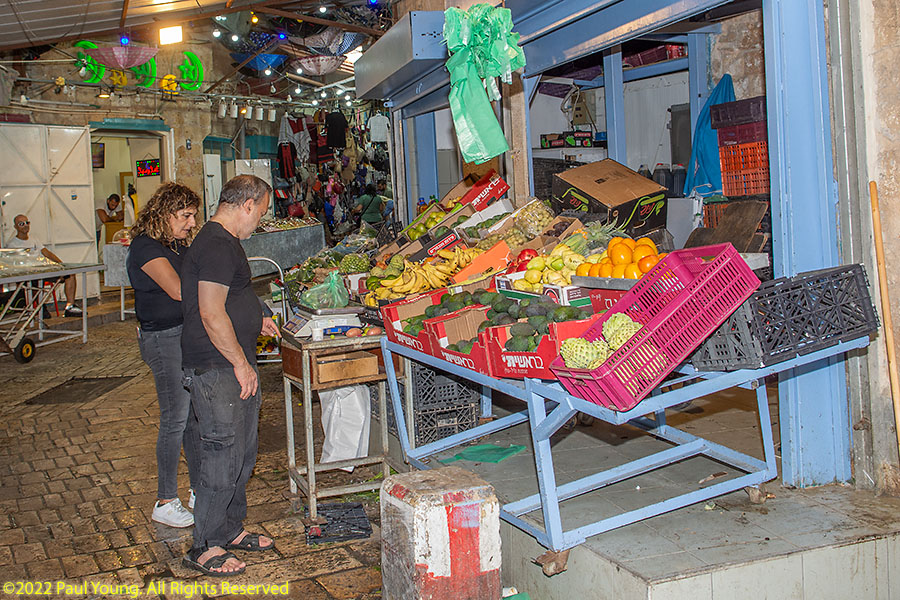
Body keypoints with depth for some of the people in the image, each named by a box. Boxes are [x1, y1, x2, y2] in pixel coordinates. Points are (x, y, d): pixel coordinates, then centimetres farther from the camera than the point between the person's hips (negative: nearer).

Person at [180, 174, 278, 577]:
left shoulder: (223, 241, 16)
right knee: (222, 456, -3)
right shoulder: (217, 246, -18)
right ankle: (204, 549, 10)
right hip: (216, 369, -11)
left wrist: (253, 321, 22)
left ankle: (230, 529, 31)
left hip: (236, 365, 11)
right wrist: (241, 363, -17)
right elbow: (212, 316, -23)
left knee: (243, 451, 17)